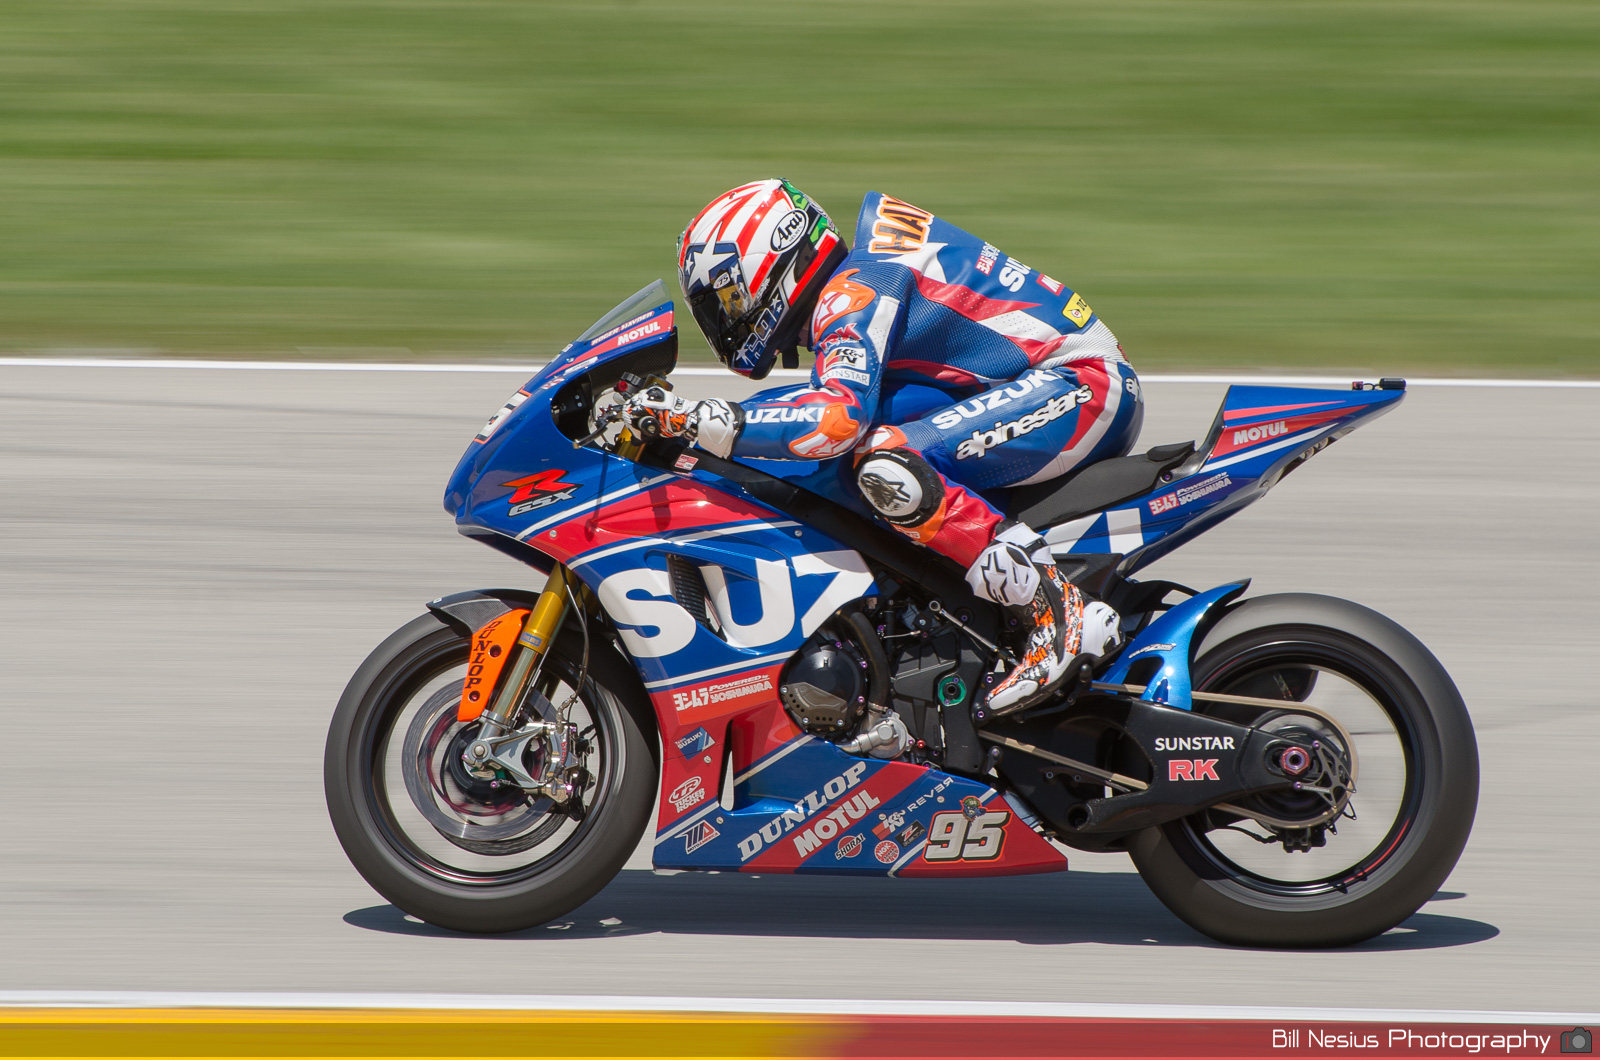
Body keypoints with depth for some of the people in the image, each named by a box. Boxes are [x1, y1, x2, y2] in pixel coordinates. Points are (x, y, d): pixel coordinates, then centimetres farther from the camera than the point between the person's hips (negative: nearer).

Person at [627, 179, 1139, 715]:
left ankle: (1056, 612, -26)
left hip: (1086, 387, -11)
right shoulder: (852, 288, 19)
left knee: (887, 466, -27)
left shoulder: (853, 290, -13)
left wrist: (698, 419, -26)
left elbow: (841, 415, -29)